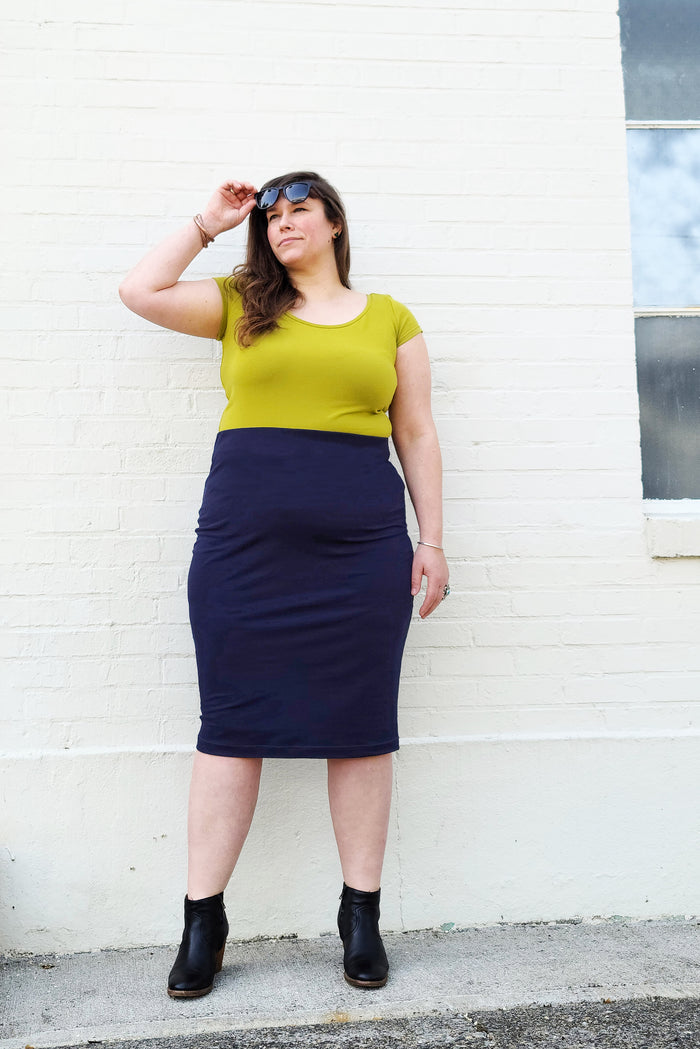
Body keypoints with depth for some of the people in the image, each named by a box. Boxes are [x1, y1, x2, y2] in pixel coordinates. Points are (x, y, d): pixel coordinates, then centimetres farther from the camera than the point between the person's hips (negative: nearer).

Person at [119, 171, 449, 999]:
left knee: (359, 726, 3)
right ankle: (203, 921, 13)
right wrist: (210, 223, 13)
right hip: (245, 537, 0)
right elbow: (140, 291, 4)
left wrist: (432, 540, 6)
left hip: (363, 542, 0)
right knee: (233, 723, 1)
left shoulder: (388, 318, 14)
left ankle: (361, 914, 17)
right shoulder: (240, 304, 15)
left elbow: (417, 436, 13)